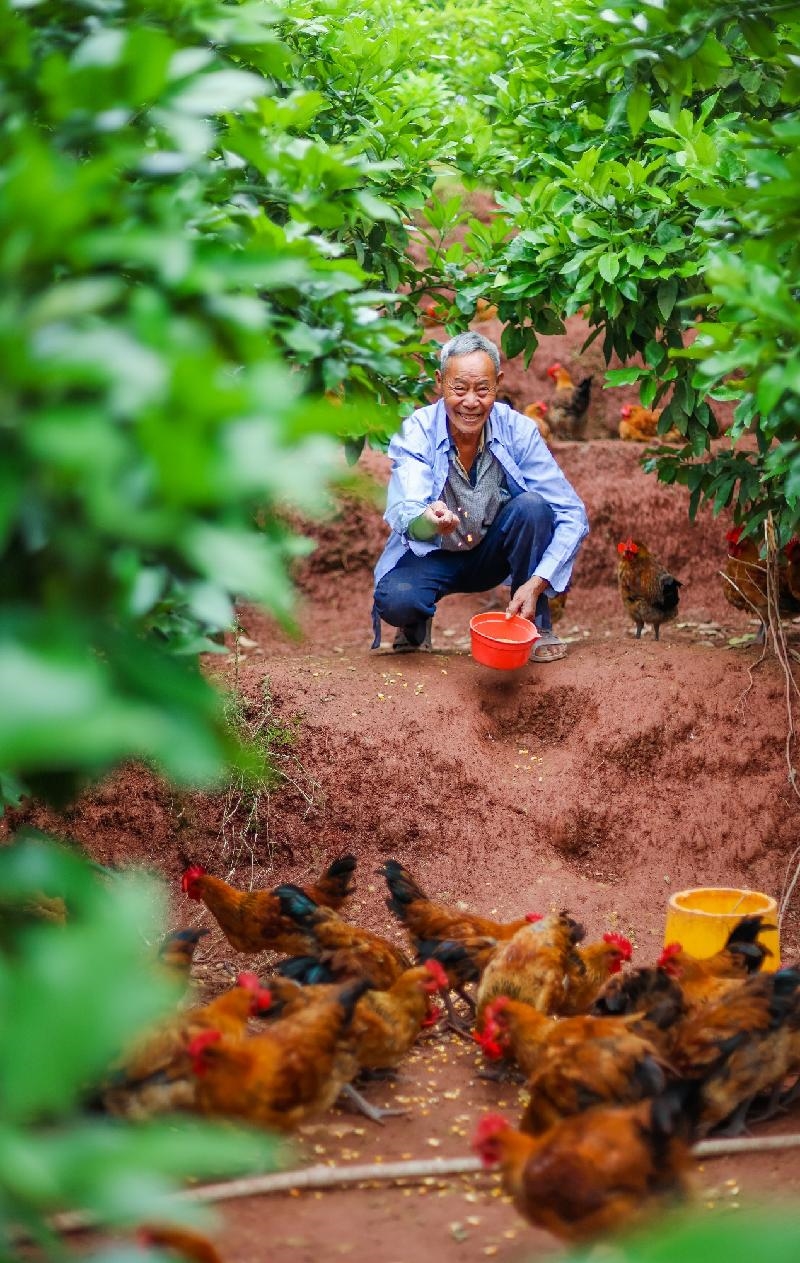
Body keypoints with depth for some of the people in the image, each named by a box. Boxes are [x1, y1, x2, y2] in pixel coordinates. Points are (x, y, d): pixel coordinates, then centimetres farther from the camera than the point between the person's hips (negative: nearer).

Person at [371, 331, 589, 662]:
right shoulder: (417, 433, -20)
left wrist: (536, 584, -33)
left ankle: (536, 625, -8)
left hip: (492, 553, 2)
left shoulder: (517, 431, -17)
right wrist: (428, 521, -60)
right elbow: (404, 514, -34)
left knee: (532, 506, -28)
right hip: (433, 556, -1)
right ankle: (416, 624, 6)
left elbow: (572, 515, -19)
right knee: (394, 600, -33)